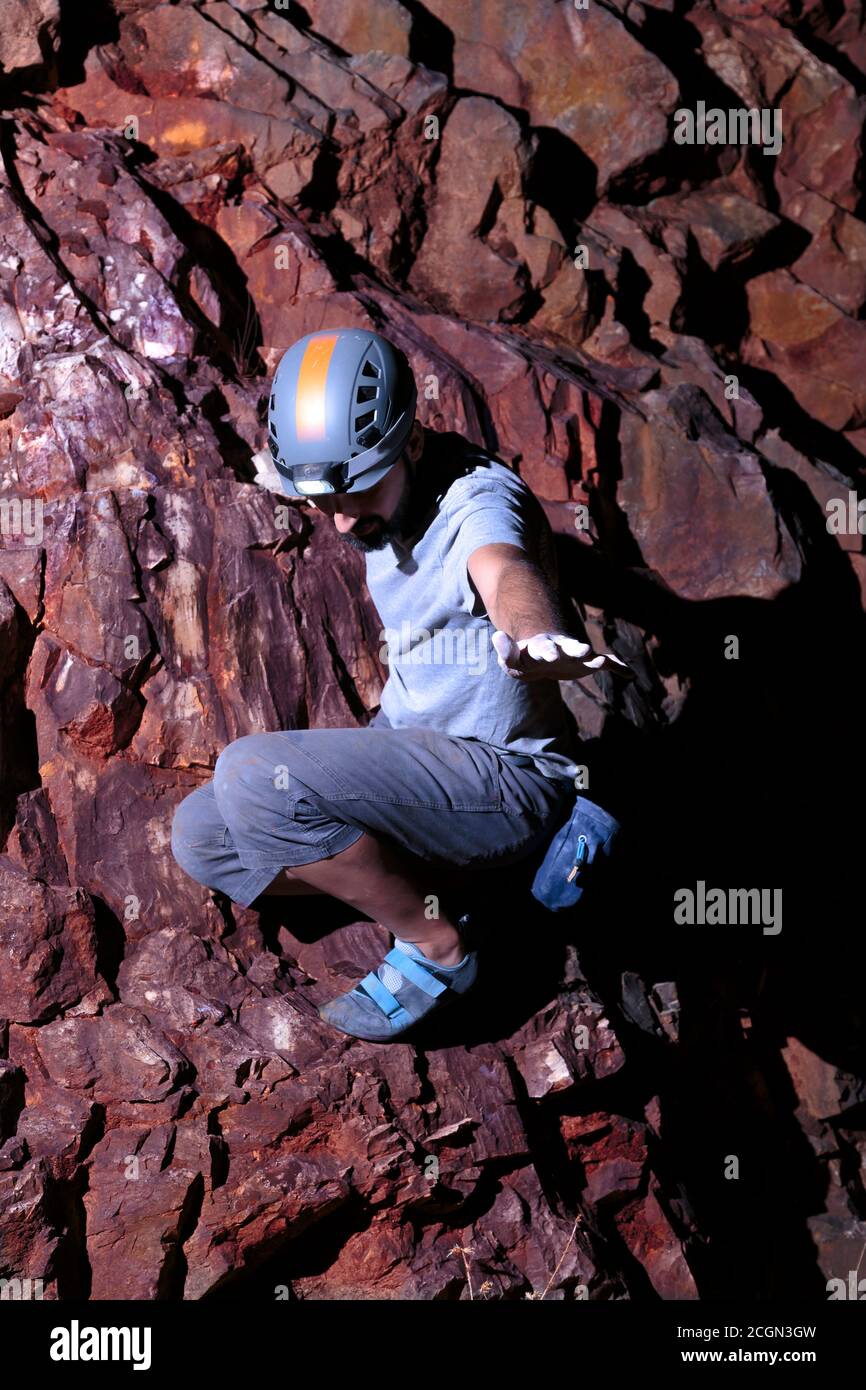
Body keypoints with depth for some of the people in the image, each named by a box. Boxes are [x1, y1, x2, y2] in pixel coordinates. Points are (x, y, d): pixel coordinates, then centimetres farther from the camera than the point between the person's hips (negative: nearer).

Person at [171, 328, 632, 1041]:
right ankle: (422, 882, 1)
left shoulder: (478, 498, -24)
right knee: (203, 835, 5)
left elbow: (505, 574, -50)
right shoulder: (385, 495, 1)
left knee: (251, 775, -27)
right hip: (406, 742, 10)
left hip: (505, 779, -9)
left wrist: (535, 640, -72)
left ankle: (437, 945, -10)